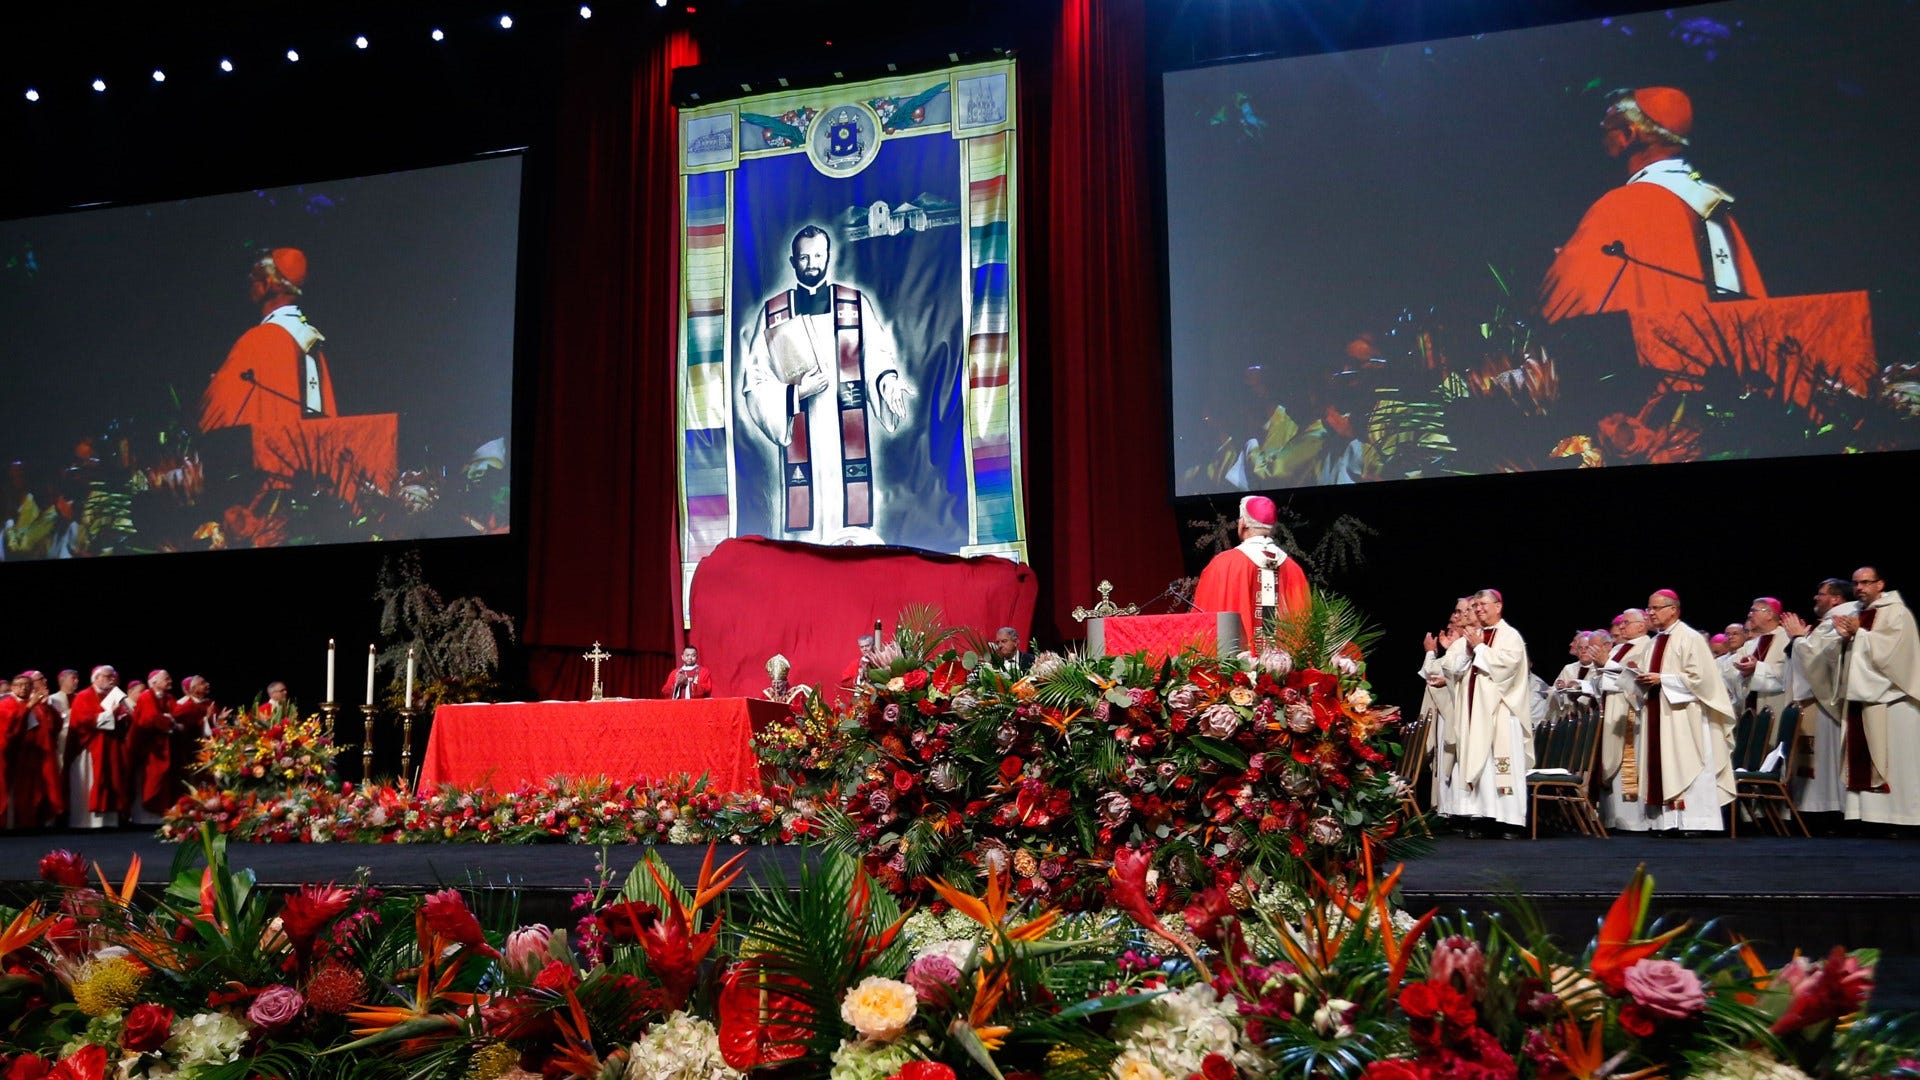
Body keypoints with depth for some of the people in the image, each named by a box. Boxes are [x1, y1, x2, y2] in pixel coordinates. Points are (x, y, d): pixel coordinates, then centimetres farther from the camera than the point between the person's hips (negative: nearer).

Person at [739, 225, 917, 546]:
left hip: (849, 441, 0)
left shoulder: (857, 304, 9)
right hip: (800, 445, 1)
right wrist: (796, 393, -10)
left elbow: (877, 357, 0)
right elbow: (755, 382, 6)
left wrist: (887, 382, -22)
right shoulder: (772, 313, 10)